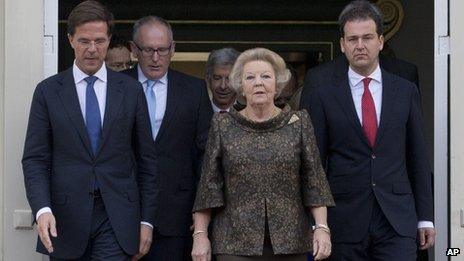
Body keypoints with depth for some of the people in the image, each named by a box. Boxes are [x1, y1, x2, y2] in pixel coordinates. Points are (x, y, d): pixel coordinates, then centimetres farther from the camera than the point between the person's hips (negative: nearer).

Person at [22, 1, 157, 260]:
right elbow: (35, 159, 0)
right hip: (65, 219, 0)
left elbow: (146, 159, 8)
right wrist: (42, 209, -16)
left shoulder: (131, 90, 6)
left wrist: (146, 220, 4)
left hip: (116, 220, 0)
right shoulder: (48, 91, 4)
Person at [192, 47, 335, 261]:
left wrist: (321, 227, -7)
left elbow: (314, 179, 2)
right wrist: (200, 234, -1)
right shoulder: (223, 125, 5)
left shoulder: (298, 123, 5)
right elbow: (209, 183, 5)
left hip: (290, 242, 1)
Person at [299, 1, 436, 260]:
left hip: (397, 220, 1)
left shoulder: (405, 91, 8)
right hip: (344, 223, -1)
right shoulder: (322, 95, 1)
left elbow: (418, 158, 10)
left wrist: (426, 217, 8)